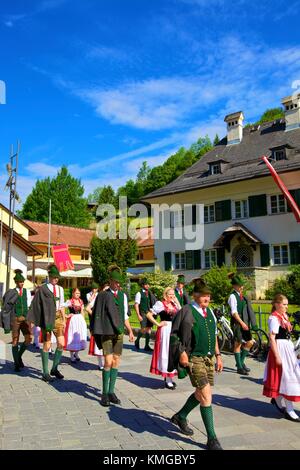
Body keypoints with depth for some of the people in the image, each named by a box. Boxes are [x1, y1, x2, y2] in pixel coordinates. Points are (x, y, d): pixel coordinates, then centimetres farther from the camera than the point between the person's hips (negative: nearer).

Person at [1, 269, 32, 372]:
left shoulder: (27, 291, 9)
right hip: (15, 318, -2)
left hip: (25, 318, 2)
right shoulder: (11, 292, 3)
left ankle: (19, 356, 16)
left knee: (28, 339, -10)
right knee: (15, 341, 1)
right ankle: (16, 364, 13)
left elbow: (28, 304, 5)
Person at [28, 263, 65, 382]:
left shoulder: (60, 289, 10)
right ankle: (45, 373, 13)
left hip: (58, 317, 5)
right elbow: (36, 305, -5)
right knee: (47, 345, 1)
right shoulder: (43, 289, -5)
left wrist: (64, 320, 10)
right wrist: (35, 321, -10)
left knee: (61, 344, 0)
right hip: (47, 318, -5)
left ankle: (54, 369, 18)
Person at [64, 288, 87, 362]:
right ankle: (72, 356, 13)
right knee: (72, 337, 2)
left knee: (80, 337, 7)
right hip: (73, 320, -5)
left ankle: (76, 353, 27)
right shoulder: (69, 301, -8)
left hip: (80, 320, 5)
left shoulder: (81, 301, 9)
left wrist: (84, 320, 10)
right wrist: (66, 316, -16)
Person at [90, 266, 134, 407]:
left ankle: (111, 392, 19)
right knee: (108, 362, -7)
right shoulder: (102, 295, -5)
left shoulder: (123, 295, 7)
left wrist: (130, 331, 7)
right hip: (106, 333, -4)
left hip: (119, 333, 4)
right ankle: (105, 394, 8)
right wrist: (96, 333, -6)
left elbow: (125, 315, 12)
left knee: (116, 362, 7)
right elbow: (97, 315, -3)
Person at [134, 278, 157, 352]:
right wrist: (138, 315, -15)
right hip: (143, 314, -5)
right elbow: (136, 305, -8)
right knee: (143, 329, -11)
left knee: (149, 329, 5)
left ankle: (147, 346, 14)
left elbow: (153, 303, 18)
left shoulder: (150, 293, 12)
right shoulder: (139, 294, -4)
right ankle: (137, 341, 16)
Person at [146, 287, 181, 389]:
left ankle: (169, 377, 28)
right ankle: (168, 380, 7)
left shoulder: (174, 304, 11)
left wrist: (177, 303, -2)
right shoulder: (160, 304, -7)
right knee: (166, 353, -1)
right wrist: (158, 324, -12)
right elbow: (149, 314, -11)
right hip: (165, 331, -6)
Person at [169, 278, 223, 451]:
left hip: (209, 357, 7)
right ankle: (212, 439, 2)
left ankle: (180, 417, 40)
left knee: (201, 394, 16)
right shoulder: (187, 312, -11)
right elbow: (174, 334, -7)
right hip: (194, 358, -7)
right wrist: (181, 352, -14)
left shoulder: (210, 312, 8)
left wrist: (218, 355, 13)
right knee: (206, 395, -10)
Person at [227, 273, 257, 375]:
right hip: (237, 322, -8)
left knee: (249, 342, 9)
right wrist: (242, 323, -21)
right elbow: (234, 312, -17)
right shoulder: (233, 296, -12)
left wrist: (246, 323, 11)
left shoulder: (241, 296, 13)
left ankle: (241, 362, 24)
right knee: (238, 344, 0)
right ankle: (239, 367, 8)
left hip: (244, 322, 8)